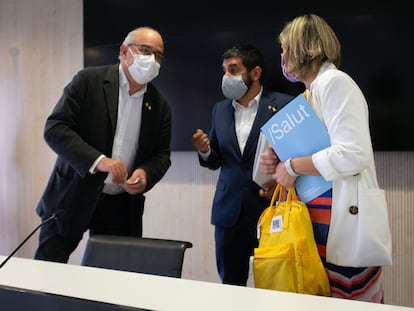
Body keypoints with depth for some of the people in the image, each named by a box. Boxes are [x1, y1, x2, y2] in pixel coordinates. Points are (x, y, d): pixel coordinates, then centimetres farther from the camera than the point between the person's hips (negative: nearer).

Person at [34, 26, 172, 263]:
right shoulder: (88, 81, -6)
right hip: (71, 198, -2)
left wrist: (146, 173, -14)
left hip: (122, 206, 3)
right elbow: (55, 128, -12)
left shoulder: (160, 106, 4)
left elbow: (161, 154, 9)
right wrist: (98, 160, -25)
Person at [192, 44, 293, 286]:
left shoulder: (283, 104, -4)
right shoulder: (220, 109, 11)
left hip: (269, 208, -4)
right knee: (230, 284, 14)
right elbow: (215, 162, 14)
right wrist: (205, 151, -6)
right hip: (229, 210, 5)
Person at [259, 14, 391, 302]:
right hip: (320, 218, 9)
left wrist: (293, 166, -14)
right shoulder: (311, 92, 17)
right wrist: (279, 165, 6)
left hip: (343, 220, -9)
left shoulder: (334, 81, -10)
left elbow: (353, 154, -23)